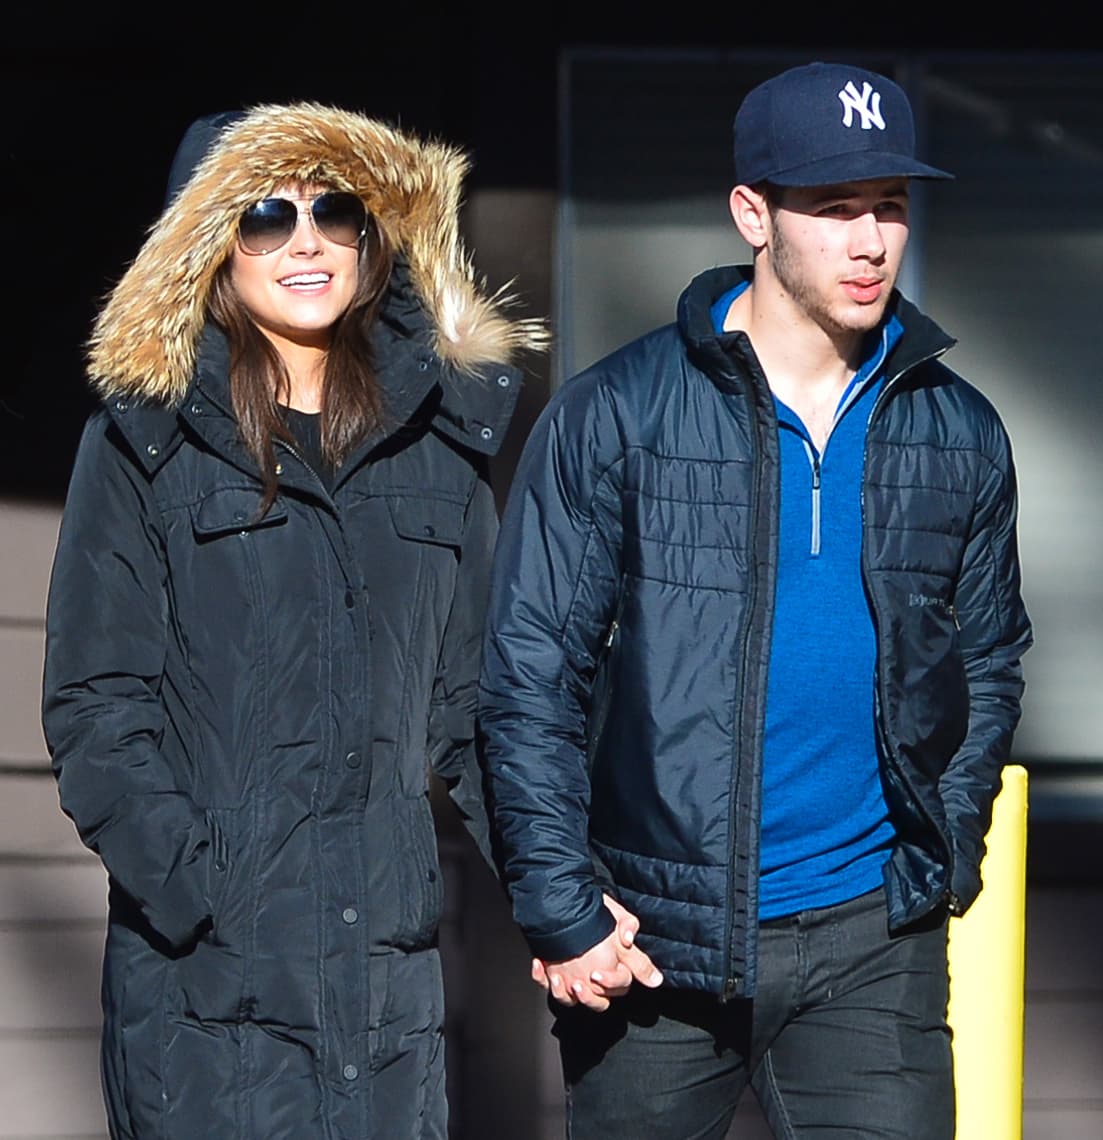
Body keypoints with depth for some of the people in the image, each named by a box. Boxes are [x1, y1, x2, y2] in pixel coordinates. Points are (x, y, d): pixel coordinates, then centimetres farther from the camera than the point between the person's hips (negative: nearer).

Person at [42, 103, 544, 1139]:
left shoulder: (435, 440, 11)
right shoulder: (147, 442, 0)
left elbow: (473, 696, 13)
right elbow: (95, 705, -3)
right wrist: (192, 892, -15)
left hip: (387, 954, 3)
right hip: (202, 974, -3)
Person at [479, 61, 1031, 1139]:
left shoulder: (959, 435, 6)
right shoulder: (612, 416, -5)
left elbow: (989, 661, 17)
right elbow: (528, 670, -6)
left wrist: (941, 860, 6)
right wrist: (560, 904, -10)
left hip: (870, 941, 2)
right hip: (648, 940, -2)